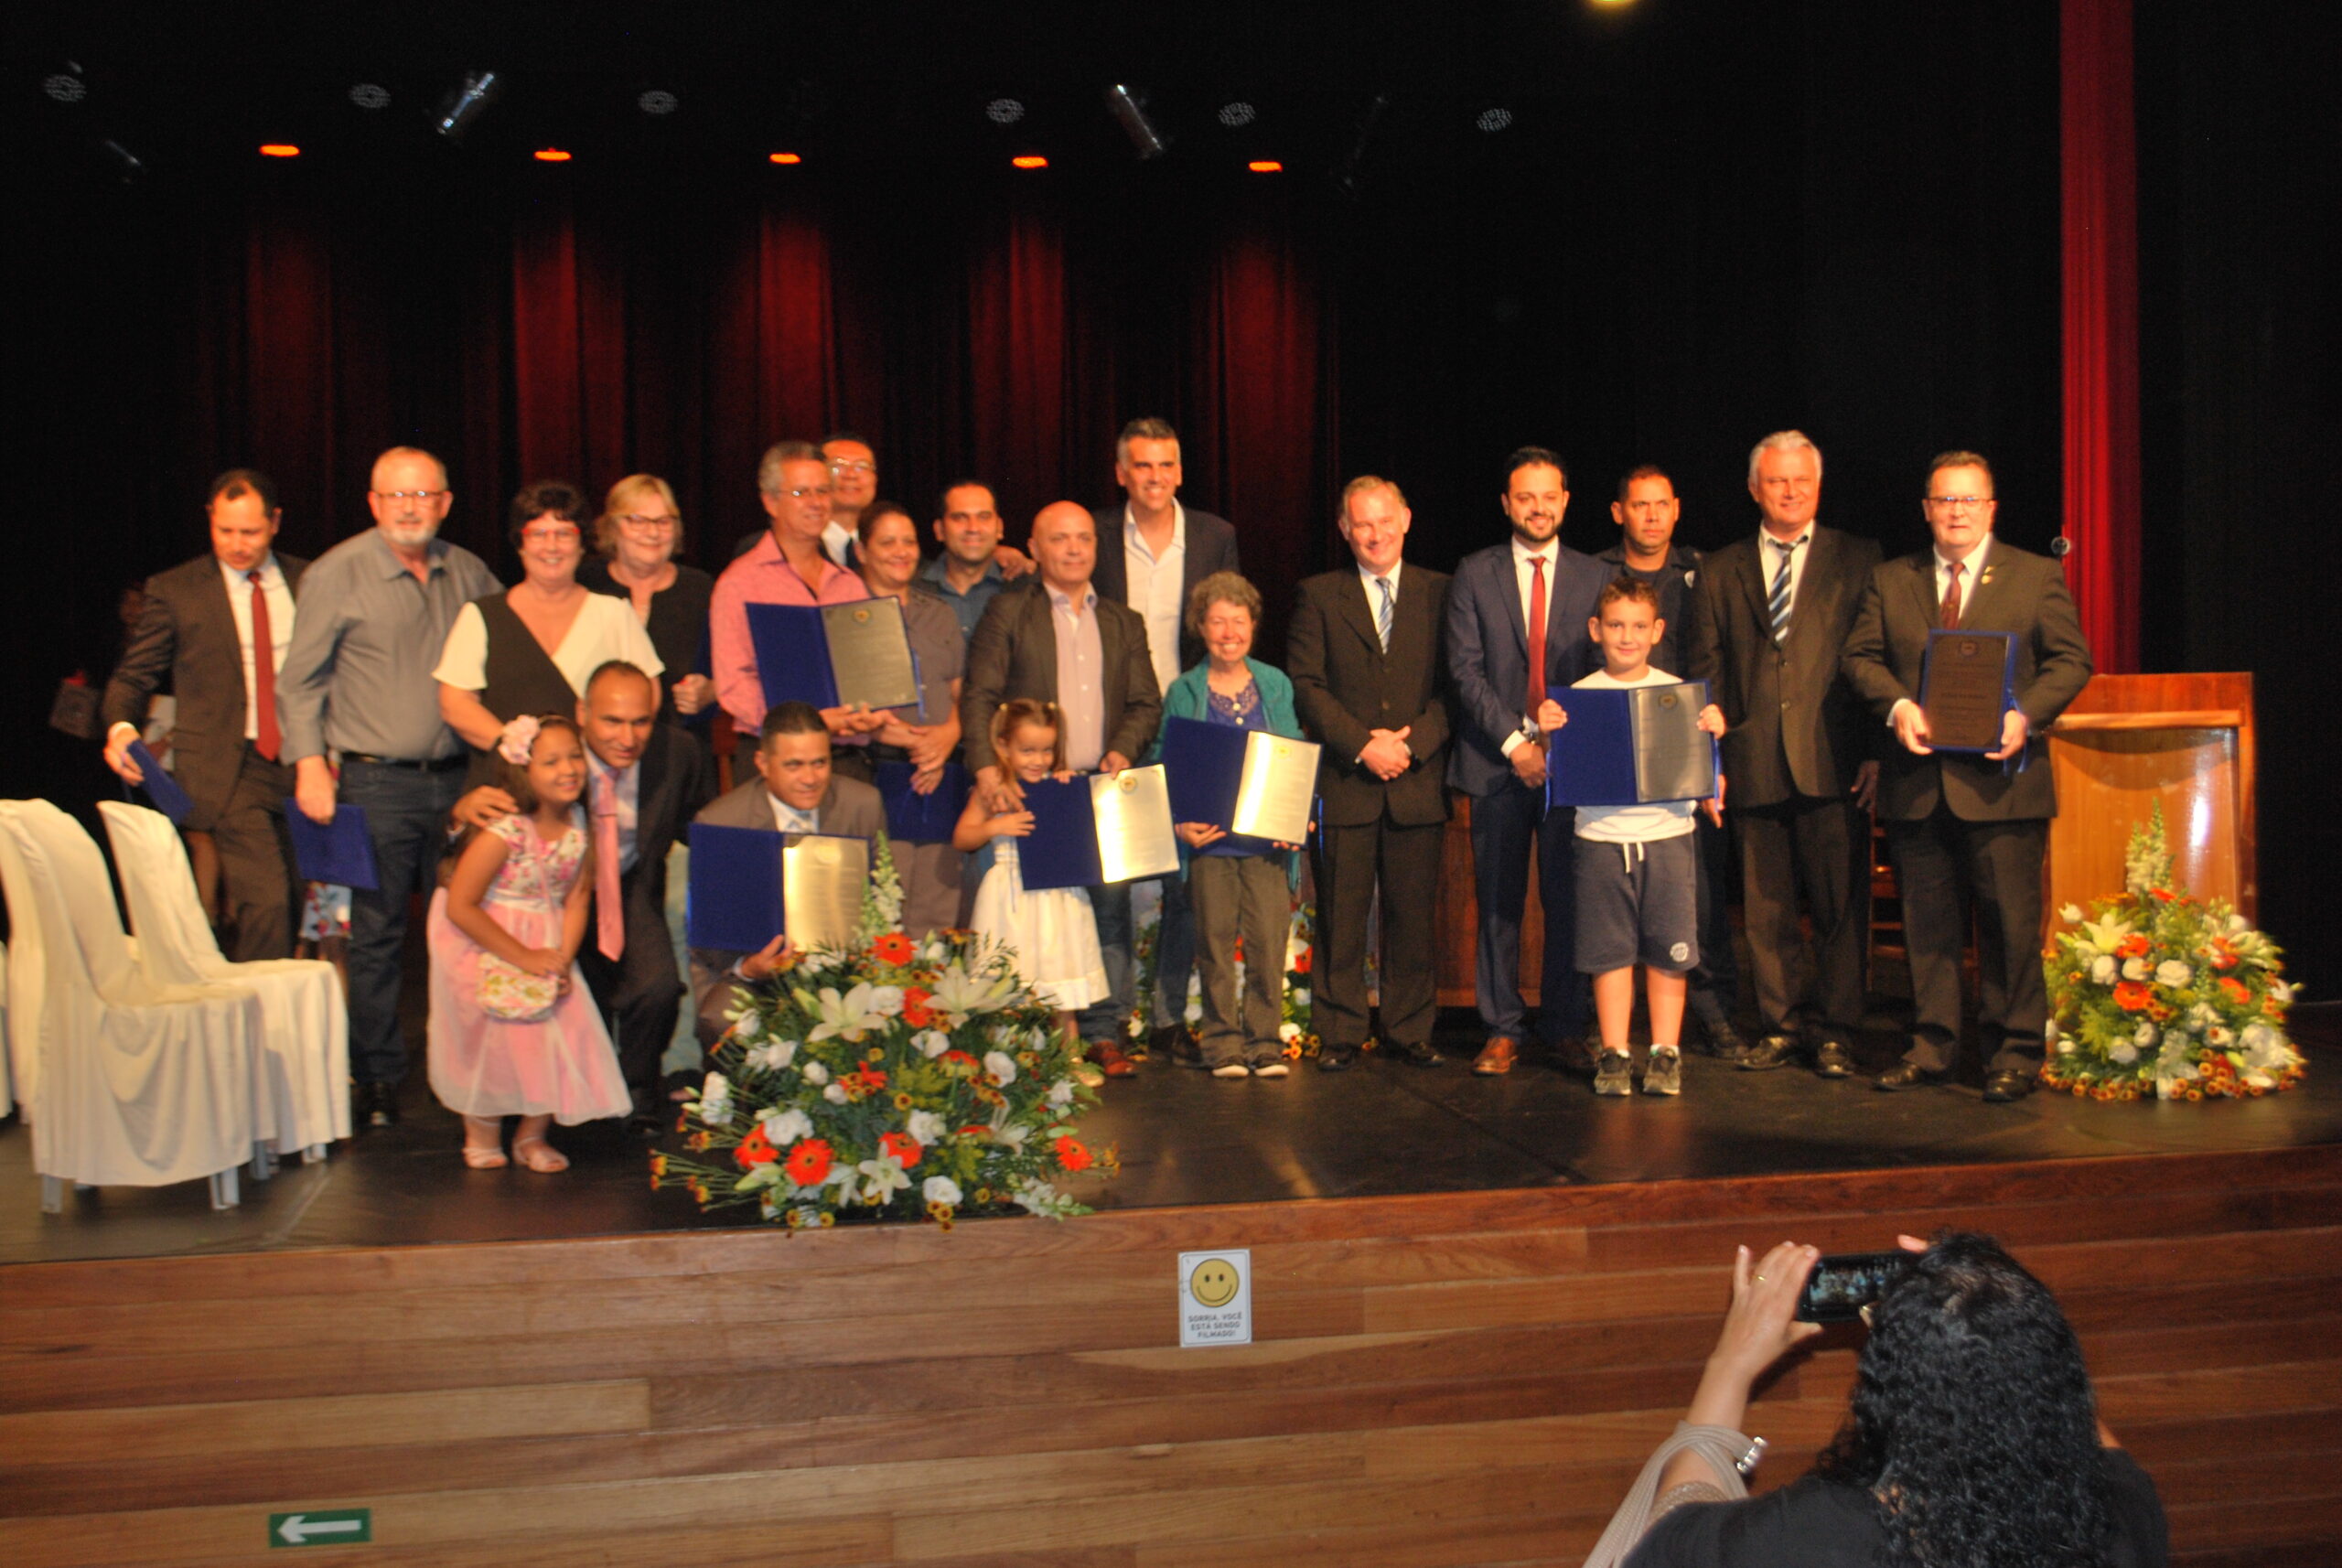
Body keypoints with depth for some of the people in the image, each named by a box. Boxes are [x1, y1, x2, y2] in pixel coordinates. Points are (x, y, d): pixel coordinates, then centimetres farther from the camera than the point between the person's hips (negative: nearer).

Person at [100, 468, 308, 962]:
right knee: (266, 902, -19)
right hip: (226, 772, -3)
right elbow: (133, 675, 6)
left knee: (302, 906, 6)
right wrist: (122, 726, -15)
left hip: (302, 768, 4)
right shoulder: (173, 591, 3)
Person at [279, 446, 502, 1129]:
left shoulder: (469, 574, 9)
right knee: (377, 933, 0)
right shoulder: (337, 574, -2)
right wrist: (310, 763, -9)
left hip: (458, 777, 4)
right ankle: (378, 1079, 10)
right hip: (376, 781, -3)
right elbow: (299, 681, 0)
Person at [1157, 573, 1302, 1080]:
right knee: (1215, 944, 2)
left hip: (1268, 840, 1)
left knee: (1269, 941, -2)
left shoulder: (1276, 685, 9)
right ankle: (1223, 1044, 12)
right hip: (1209, 838, -1)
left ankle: (1266, 1043, 8)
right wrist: (1179, 823, -11)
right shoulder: (1184, 692, 5)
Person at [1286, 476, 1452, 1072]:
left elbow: (1455, 685, 5)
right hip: (1344, 781, -1)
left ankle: (1410, 1030, 17)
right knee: (1341, 916, 2)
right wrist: (1363, 745, -11)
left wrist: (1412, 741, -10)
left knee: (1413, 913, 6)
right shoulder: (1317, 596, 7)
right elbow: (1306, 686, -1)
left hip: (1417, 781, 1)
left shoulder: (1439, 593, 10)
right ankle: (1341, 1033, 12)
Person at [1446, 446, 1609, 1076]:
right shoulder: (1475, 574, 6)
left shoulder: (1594, 578, 10)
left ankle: (1564, 1029, 11)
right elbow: (1466, 669, -1)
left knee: (1567, 901, 2)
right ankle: (1501, 1030, 9)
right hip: (1498, 762, -1)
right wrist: (1512, 741, -10)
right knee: (1498, 902, 1)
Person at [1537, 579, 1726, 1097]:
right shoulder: (1578, 696, 4)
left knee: (1667, 951, 3)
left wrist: (1713, 735, -12)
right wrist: (1547, 734, -13)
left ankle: (1665, 1053, 13)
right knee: (1610, 950, 4)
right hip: (1601, 839, 0)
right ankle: (1613, 1054, 12)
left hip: (1668, 835, 0)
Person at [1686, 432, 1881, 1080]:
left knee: (1841, 905, 1)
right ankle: (1779, 1025, 19)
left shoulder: (1858, 560, 7)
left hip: (1834, 763, -2)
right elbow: (1706, 673, 10)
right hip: (1754, 767, 2)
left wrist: (1876, 751, -7)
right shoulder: (1720, 572, 13)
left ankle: (1833, 1029, 12)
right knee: (1766, 910, 7)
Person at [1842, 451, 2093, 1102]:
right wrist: (1897, 705, -11)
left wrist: (2025, 714, -14)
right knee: (1926, 922, 8)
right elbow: (1860, 656, 8)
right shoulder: (1889, 581, 13)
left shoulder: (2038, 576, 7)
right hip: (1917, 780, 2)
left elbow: (2071, 660, 3)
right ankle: (1932, 1046, 18)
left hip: (2000, 777, -2)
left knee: (2010, 921, -1)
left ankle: (2013, 1053, 10)